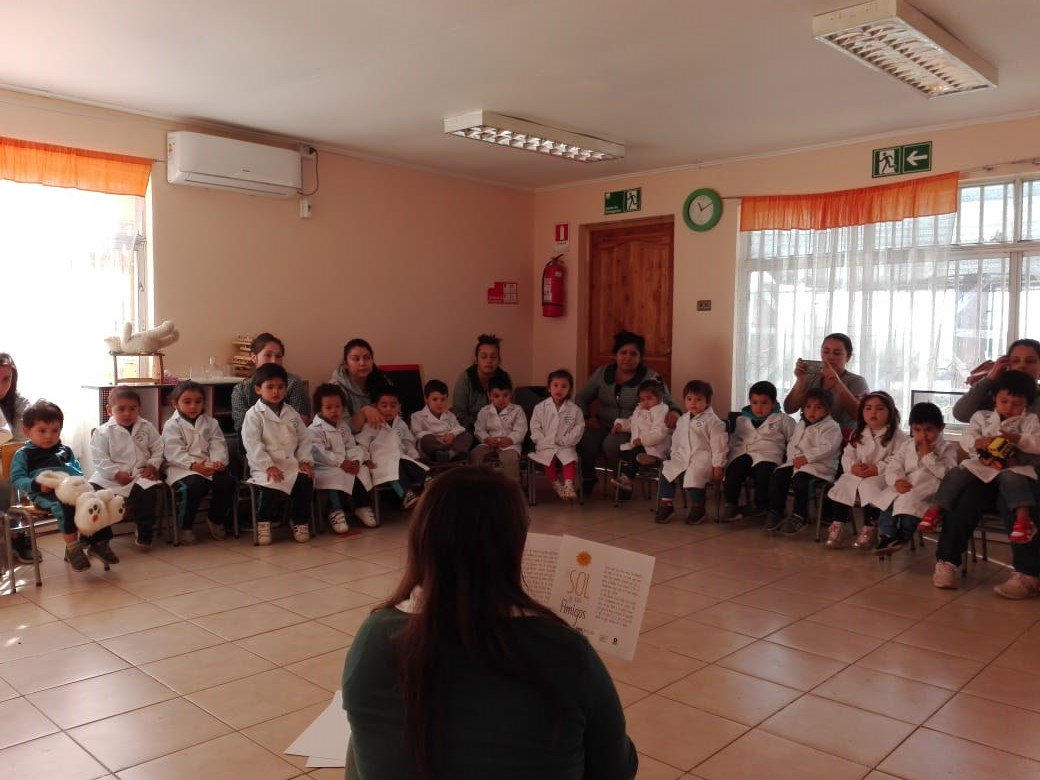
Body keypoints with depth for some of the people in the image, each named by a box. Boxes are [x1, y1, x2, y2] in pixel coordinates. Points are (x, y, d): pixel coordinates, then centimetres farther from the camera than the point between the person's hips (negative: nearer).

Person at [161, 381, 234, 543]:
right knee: (194, 485, -34)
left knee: (227, 481, -22)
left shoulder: (210, 423, 17)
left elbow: (218, 445, 6)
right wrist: (193, 464, -24)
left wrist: (219, 461, -15)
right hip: (182, 469, -4)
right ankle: (184, 527, -12)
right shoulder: (171, 426, 3)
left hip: (209, 466, 4)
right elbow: (174, 452, -9)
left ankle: (216, 519, 3)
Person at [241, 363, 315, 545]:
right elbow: (252, 444, -10)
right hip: (265, 466, -4)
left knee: (305, 481, -22)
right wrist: (268, 466, -19)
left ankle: (300, 522, -4)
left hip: (291, 464, 4)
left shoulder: (291, 413, 15)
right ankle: (263, 523, -8)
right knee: (271, 486, -32)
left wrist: (305, 461, 0)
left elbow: (304, 438, 14)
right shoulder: (254, 414, -1)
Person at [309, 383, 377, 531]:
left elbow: (352, 446, 10)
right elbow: (319, 453, -19)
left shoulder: (343, 426, 17)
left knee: (362, 472, -15)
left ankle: (363, 507, -1)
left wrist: (356, 461, -13)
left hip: (347, 465, 7)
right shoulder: (314, 429, -7)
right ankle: (336, 511, -23)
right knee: (337, 476, -34)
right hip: (325, 468, -6)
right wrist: (341, 462, -24)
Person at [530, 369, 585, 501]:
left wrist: (566, 440, -9)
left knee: (570, 459, -28)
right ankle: (557, 486, -11)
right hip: (546, 445, 0)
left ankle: (569, 486, -25)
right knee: (549, 460, -27)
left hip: (566, 446, 0)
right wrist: (542, 441, -8)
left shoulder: (574, 409, 3)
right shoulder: (540, 407, 4)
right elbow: (535, 428, 5)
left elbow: (579, 427, 2)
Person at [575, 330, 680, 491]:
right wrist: (585, 417, -2)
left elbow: (669, 402, -4)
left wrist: (674, 412, -29)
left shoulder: (651, 378, -3)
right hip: (603, 426, 3)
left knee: (612, 444, -35)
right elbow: (582, 397, 16)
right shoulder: (603, 373, 7)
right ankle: (588, 478, 2)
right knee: (584, 440, -28)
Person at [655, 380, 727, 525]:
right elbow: (676, 441, 25)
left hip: (703, 459, -7)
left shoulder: (712, 421, -5)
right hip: (682, 457, 7)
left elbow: (718, 445, -8)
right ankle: (665, 504, 4)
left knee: (693, 475, -31)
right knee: (666, 471, -7)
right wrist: (674, 456, 17)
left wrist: (717, 466, -12)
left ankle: (698, 509, -9)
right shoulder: (682, 420, 17)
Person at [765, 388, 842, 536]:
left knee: (800, 479, -33)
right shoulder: (800, 425, 20)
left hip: (821, 466, -7)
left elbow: (828, 448, -18)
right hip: (797, 462, 7)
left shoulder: (831, 427, -5)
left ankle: (799, 516, -20)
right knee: (777, 476, -13)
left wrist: (807, 457, -22)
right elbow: (791, 443, 18)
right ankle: (775, 511, -2)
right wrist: (795, 457, -3)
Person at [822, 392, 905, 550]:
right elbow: (847, 454, 10)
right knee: (843, 485, -18)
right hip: (856, 474, 5)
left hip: (882, 476, -5)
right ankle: (837, 526, -9)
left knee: (869, 486, -32)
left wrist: (877, 469, -22)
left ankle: (869, 529, -19)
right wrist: (853, 466, -12)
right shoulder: (858, 434, 14)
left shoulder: (897, 436, -3)